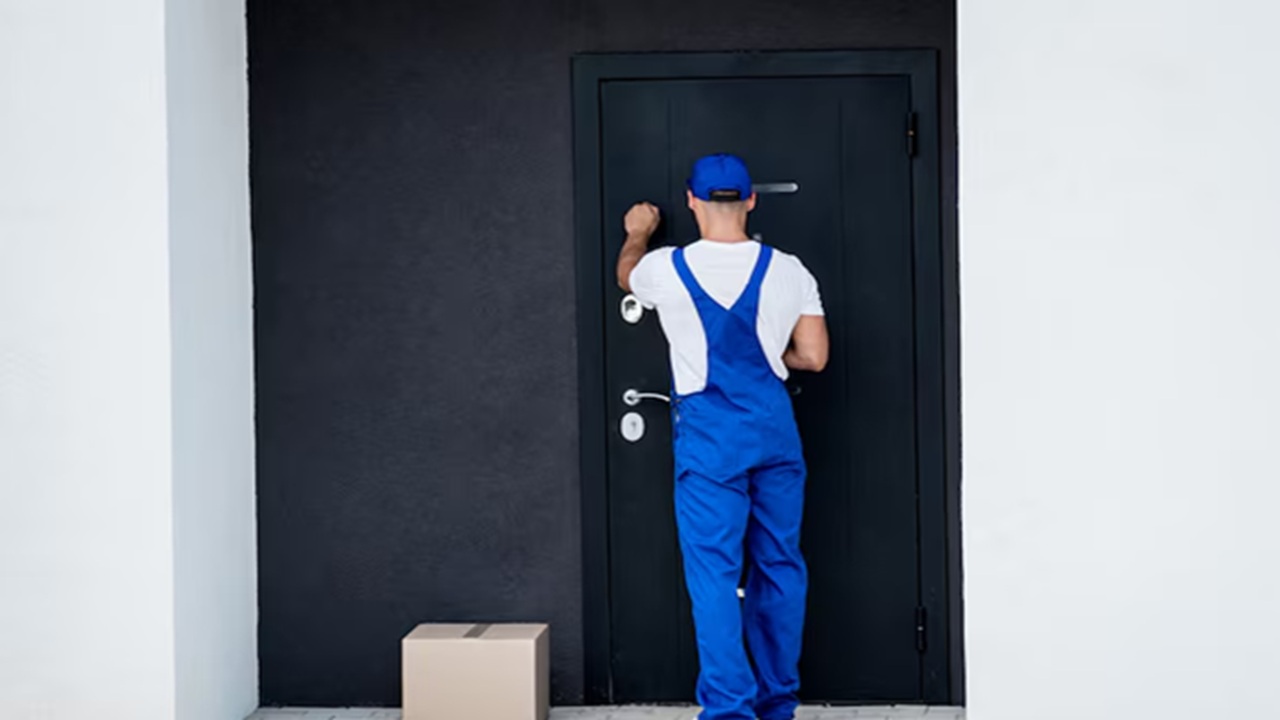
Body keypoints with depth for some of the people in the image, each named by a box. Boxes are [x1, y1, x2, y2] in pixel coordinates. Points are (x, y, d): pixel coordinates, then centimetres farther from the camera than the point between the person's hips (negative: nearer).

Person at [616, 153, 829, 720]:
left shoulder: (666, 269, -4)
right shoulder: (788, 271, -2)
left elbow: (626, 275, 21)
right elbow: (814, 357, 1)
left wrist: (637, 236, 42)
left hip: (708, 433, -2)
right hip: (774, 426, 3)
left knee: (714, 571, -1)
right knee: (780, 564, 12)